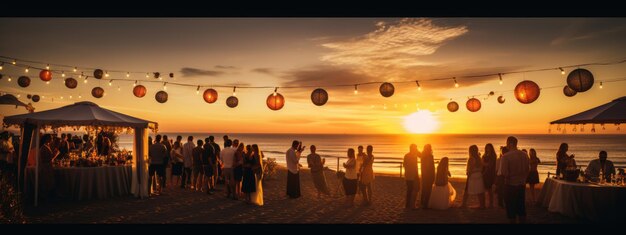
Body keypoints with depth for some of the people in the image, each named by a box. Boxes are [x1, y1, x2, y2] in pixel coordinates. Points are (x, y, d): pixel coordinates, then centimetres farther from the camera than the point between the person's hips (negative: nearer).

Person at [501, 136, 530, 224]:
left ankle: (512, 220, 15)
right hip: (522, 184, 5)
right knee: (521, 206, 17)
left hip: (510, 184, -5)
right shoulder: (524, 155, -1)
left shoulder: (506, 156, -19)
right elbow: (528, 169, 8)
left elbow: (504, 173, -21)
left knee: (511, 207, 8)